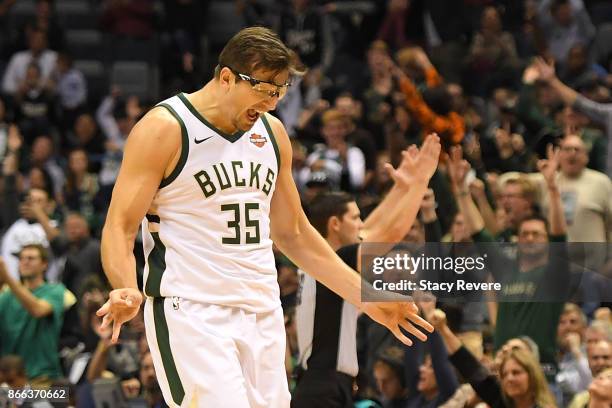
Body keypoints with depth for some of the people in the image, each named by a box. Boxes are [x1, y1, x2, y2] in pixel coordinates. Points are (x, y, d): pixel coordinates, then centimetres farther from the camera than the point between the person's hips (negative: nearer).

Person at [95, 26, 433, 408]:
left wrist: (367, 297, 16)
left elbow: (293, 233, 21)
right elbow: (120, 227, -10)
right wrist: (127, 291, -30)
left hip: (262, 314, 7)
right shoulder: (164, 130, -8)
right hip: (191, 311, -7)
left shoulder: (272, 132, 12)